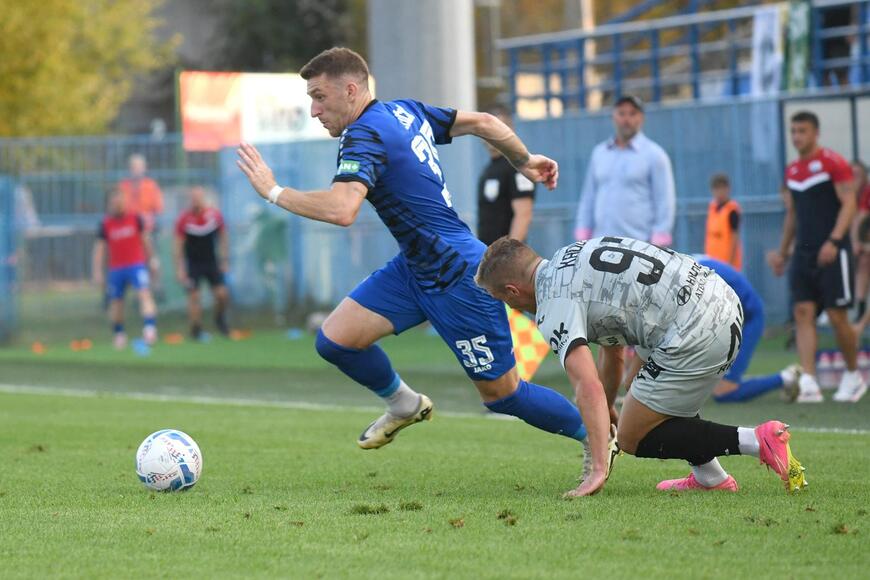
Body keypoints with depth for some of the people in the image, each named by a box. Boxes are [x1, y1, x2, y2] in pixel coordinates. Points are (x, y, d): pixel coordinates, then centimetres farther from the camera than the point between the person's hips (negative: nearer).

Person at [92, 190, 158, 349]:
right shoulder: (105, 224, -1)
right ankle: (119, 334, 28)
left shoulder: (135, 219, 0)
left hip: (136, 265, -1)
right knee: (116, 302, 9)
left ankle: (150, 328, -30)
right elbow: (99, 248, 2)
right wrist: (97, 272, -3)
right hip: (116, 268, 1)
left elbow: (145, 239, 12)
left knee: (145, 294, -21)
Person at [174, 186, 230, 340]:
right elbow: (178, 245, -6)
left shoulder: (215, 215, -7)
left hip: (212, 262, 2)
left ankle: (220, 320, 24)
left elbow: (223, 238, 5)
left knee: (222, 294, -4)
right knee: (193, 296, -7)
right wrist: (179, 268, -9)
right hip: (193, 263, -2)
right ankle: (196, 329, 4)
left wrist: (225, 261, 4)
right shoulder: (184, 219, -13)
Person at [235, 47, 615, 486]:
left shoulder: (366, 135, -22)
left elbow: (340, 210, -37)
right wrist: (525, 162, 29)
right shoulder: (406, 112, 5)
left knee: (500, 393, 4)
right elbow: (482, 122, 14)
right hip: (414, 267, 9)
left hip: (458, 278, -9)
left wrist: (274, 191, -25)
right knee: (334, 340, -2)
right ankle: (403, 404, 24)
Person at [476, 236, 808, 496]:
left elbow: (589, 388, -20)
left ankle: (757, 441, -6)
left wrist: (599, 470, -24)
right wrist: (603, 418, 49)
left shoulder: (554, 303, -7)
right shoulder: (572, 258, 24)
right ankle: (709, 477, 28)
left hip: (695, 336, -10)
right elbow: (614, 358, 37)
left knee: (632, 438, 4)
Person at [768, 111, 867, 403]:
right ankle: (808, 382, -14)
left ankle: (853, 376, 18)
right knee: (803, 313, -7)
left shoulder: (833, 163, -7)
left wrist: (834, 241, -24)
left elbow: (848, 205, -13)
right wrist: (782, 252, 20)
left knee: (837, 316, -3)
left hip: (832, 253, -6)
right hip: (803, 253, 6)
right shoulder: (792, 171, 14)